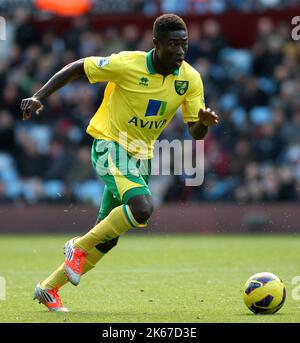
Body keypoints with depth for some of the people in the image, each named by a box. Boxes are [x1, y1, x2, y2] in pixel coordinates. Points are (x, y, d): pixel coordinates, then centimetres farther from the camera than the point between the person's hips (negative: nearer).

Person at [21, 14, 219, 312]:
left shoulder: (190, 79, -6)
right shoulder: (128, 64, -19)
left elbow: (195, 133, -2)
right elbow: (77, 68, -8)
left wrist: (205, 121, -25)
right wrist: (39, 96, -15)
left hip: (141, 156, 6)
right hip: (110, 145, -6)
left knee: (108, 237, 9)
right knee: (142, 208, -31)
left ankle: (49, 288, 25)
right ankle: (79, 247, -9)